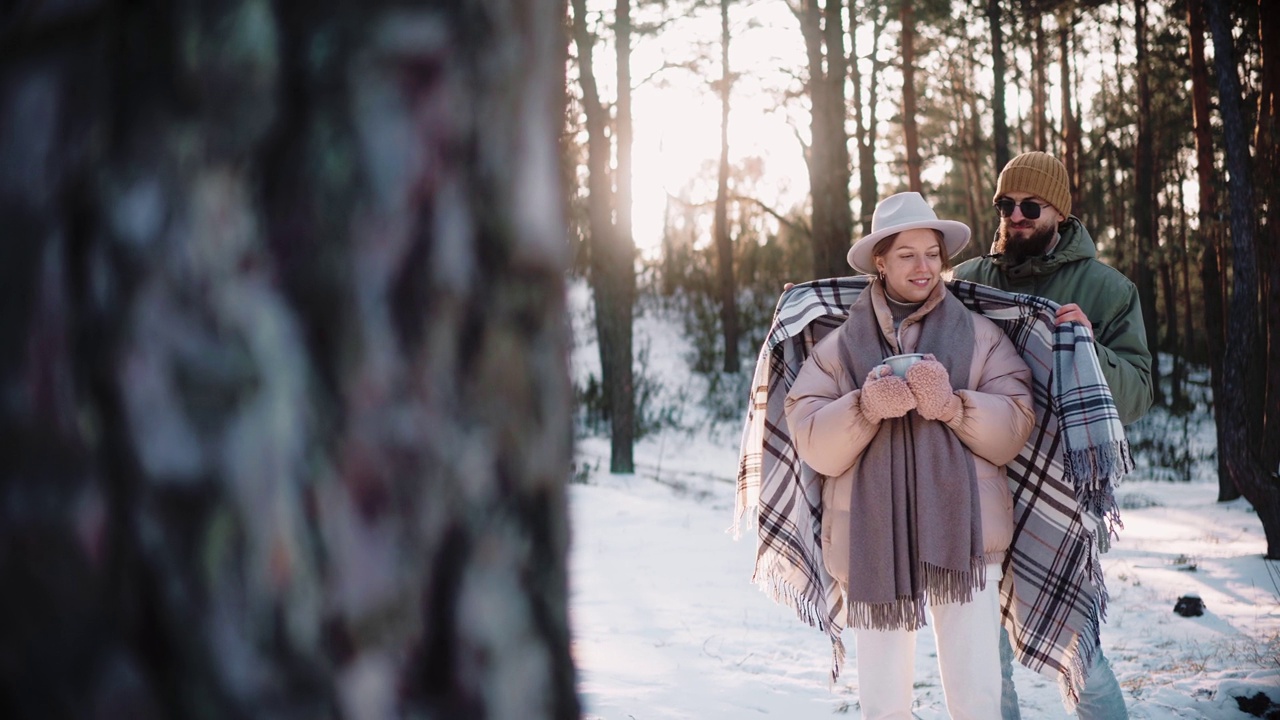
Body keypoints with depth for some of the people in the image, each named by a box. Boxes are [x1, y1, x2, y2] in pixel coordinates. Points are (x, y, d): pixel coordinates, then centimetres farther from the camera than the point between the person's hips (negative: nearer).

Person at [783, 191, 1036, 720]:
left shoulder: (979, 335, 7)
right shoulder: (840, 344, 9)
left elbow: (1015, 427, -2)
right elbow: (812, 443, 0)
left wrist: (953, 406, -19)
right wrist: (865, 407, -17)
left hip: (962, 533, -1)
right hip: (873, 540, 1)